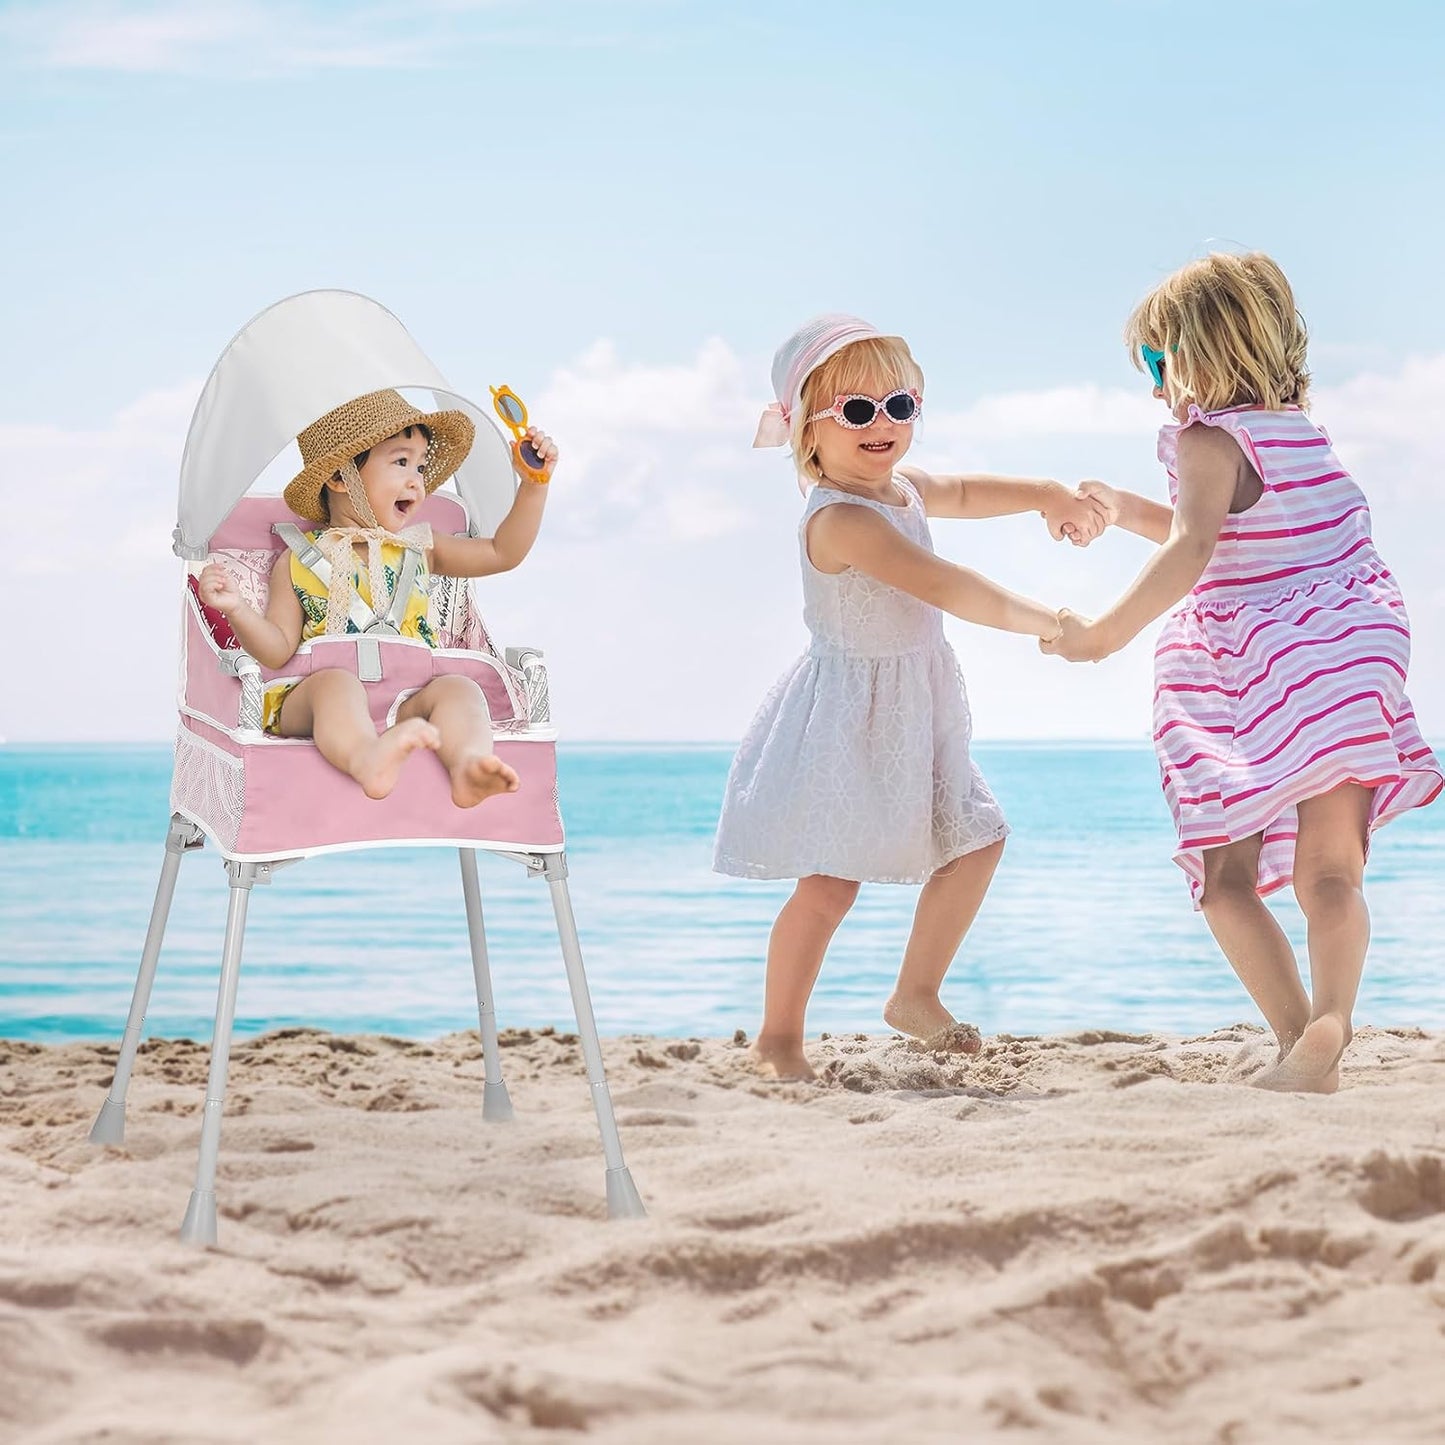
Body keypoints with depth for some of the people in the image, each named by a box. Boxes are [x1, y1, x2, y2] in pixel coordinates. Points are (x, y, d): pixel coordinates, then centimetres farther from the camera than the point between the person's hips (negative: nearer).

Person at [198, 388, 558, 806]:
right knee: (336, 681, -36)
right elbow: (278, 649, 6)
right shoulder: (299, 559, 13)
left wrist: (535, 483, 18)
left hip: (408, 704, 3)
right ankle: (366, 758, -69)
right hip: (312, 700, -3)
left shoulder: (419, 548, 23)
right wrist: (236, 609, -12)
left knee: (459, 688, -27)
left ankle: (469, 762, -59)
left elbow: (503, 552, 25)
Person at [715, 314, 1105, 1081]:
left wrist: (1048, 495, 12)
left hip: (913, 714, 10)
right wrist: (1037, 620, -36)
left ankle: (915, 996, 26)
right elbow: (939, 585, -34)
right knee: (831, 880, -8)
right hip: (849, 719, -10)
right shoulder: (840, 518, -26)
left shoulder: (900, 487, 5)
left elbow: (964, 491, 25)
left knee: (977, 840, 13)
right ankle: (778, 1037, 7)